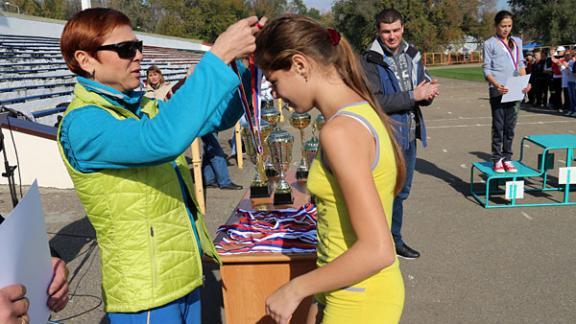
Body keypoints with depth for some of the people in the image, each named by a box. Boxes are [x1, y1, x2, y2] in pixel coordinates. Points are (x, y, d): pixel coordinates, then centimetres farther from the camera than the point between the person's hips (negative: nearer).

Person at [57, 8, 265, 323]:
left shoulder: (144, 108, 6)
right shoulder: (83, 122, -18)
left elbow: (221, 116, 7)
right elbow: (162, 140, -37)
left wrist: (245, 60, -9)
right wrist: (219, 56, -33)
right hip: (145, 291, -7)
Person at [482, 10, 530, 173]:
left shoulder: (517, 42, 16)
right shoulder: (490, 43, 2)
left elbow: (521, 64, 16)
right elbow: (486, 69, -3)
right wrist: (495, 84, -20)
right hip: (497, 91, -4)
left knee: (510, 126, 6)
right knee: (498, 126, -1)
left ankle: (507, 158, 14)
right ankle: (497, 160, 5)